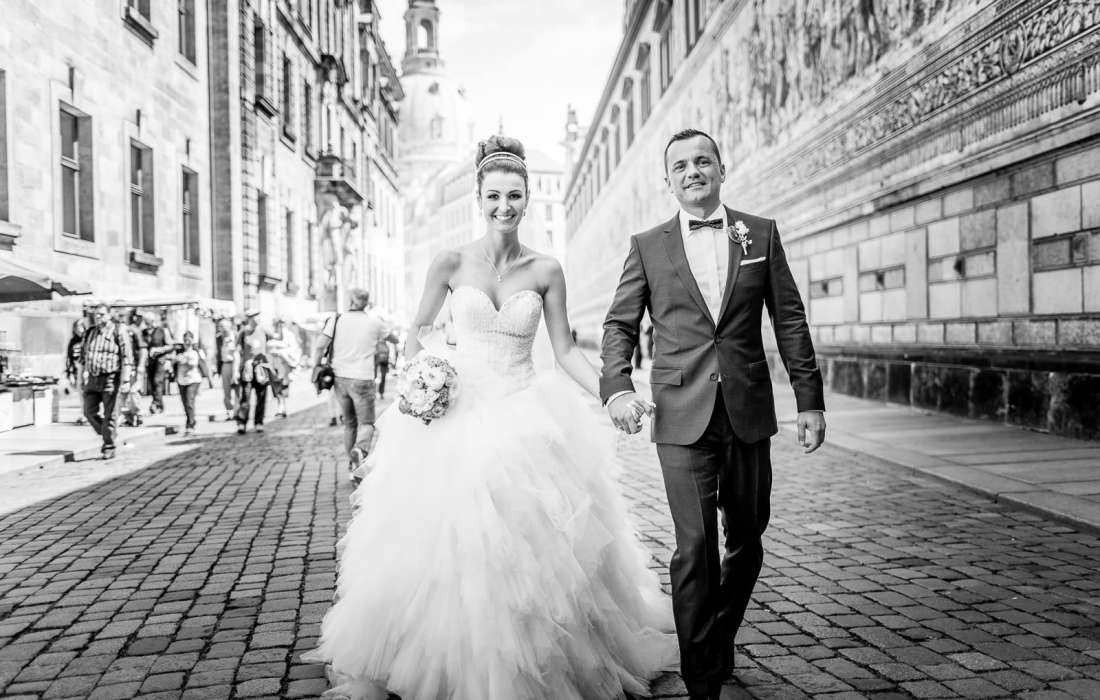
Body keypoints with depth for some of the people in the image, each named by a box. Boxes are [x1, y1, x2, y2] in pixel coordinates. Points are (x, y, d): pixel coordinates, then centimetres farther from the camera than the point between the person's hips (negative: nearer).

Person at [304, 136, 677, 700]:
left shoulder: (545, 270, 0)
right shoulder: (452, 263, -2)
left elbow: (565, 349, 2)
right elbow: (418, 329, 9)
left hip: (525, 417, 1)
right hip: (454, 413, 0)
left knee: (537, 544, 2)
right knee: (444, 543, 3)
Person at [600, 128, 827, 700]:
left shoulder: (761, 234, 8)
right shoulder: (647, 245, 6)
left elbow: (790, 321, 7)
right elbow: (619, 325, 6)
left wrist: (810, 399, 3)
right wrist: (617, 386, -12)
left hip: (749, 414, 2)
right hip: (683, 417, -2)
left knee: (746, 540, 13)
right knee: (695, 546, -3)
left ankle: (721, 640, 38)